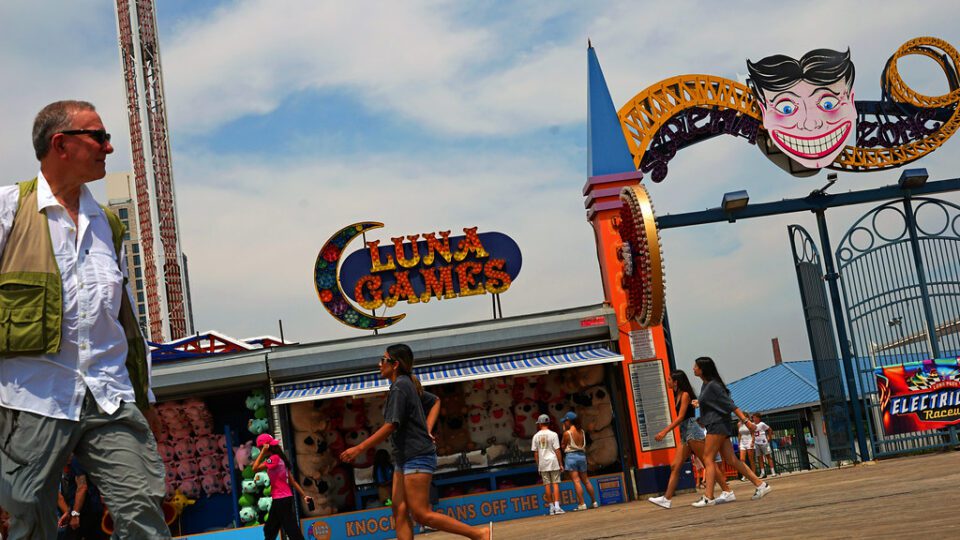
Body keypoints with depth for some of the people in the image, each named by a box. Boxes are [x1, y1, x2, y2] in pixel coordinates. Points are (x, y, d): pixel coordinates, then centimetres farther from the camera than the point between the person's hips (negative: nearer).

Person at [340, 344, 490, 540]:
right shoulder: (409, 385, 14)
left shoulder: (399, 387, -14)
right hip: (404, 458, 10)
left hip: (416, 457, -10)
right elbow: (435, 401, 28)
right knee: (399, 511, 4)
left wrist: (359, 449, -15)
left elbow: (390, 427, -20)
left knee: (422, 514, -9)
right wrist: (427, 430, 15)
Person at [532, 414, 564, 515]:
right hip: (553, 462, -2)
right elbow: (557, 450, -7)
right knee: (555, 483, -1)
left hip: (542, 463, 2)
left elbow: (535, 453, 4)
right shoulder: (553, 434, -5)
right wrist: (561, 464, -1)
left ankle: (551, 507, 9)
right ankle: (557, 507, -9)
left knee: (547, 485, 7)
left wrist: (538, 465, 12)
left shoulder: (536, 436, 3)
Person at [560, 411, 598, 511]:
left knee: (576, 481, -5)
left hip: (571, 456, -6)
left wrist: (564, 431, -1)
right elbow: (584, 445, 11)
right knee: (586, 480, 14)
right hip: (582, 455, 6)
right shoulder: (581, 431, 6)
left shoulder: (567, 433, -12)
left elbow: (563, 446, -2)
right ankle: (594, 502, 18)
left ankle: (582, 504, -9)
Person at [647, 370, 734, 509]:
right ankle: (667, 499, 2)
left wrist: (665, 431, -20)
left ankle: (728, 492, -3)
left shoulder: (685, 395, -10)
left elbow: (681, 417, -17)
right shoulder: (678, 396, 16)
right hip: (685, 434, 9)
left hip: (692, 431, -9)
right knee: (675, 466, 3)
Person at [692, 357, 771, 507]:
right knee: (731, 460, 6)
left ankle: (708, 497, -11)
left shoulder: (713, 386, -14)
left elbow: (730, 404, -18)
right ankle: (760, 484, 7)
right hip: (715, 425, 9)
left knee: (708, 458, -9)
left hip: (717, 425, -9)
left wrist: (746, 420, -19)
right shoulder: (706, 385, 14)